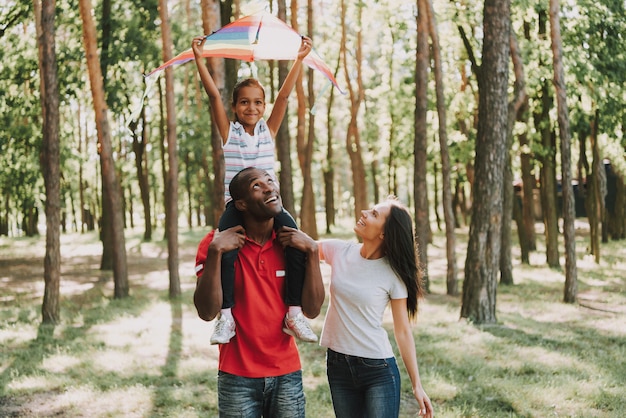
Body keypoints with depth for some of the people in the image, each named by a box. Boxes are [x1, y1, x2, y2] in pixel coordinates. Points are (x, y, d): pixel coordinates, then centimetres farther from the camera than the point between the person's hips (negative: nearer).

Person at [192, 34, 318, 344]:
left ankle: (294, 313, -21)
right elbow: (213, 95, -2)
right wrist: (199, 59, -8)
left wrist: (299, 59, -3)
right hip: (236, 203, -1)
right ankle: (226, 315, -26)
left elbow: (284, 95, 3)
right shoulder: (229, 132, 6)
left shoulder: (268, 130, 10)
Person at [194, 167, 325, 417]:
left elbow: (312, 310, -5)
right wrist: (215, 252, -24)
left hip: (287, 374, 2)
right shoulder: (219, 242, -7)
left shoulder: (292, 243, 1)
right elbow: (207, 312, -16)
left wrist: (312, 252, -14)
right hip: (238, 377, -2)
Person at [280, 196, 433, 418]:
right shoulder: (339, 251, -1)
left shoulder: (393, 274, -10)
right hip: (337, 365, 4)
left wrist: (416, 385, -7)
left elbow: (402, 331, -6)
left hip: (379, 369, -4)